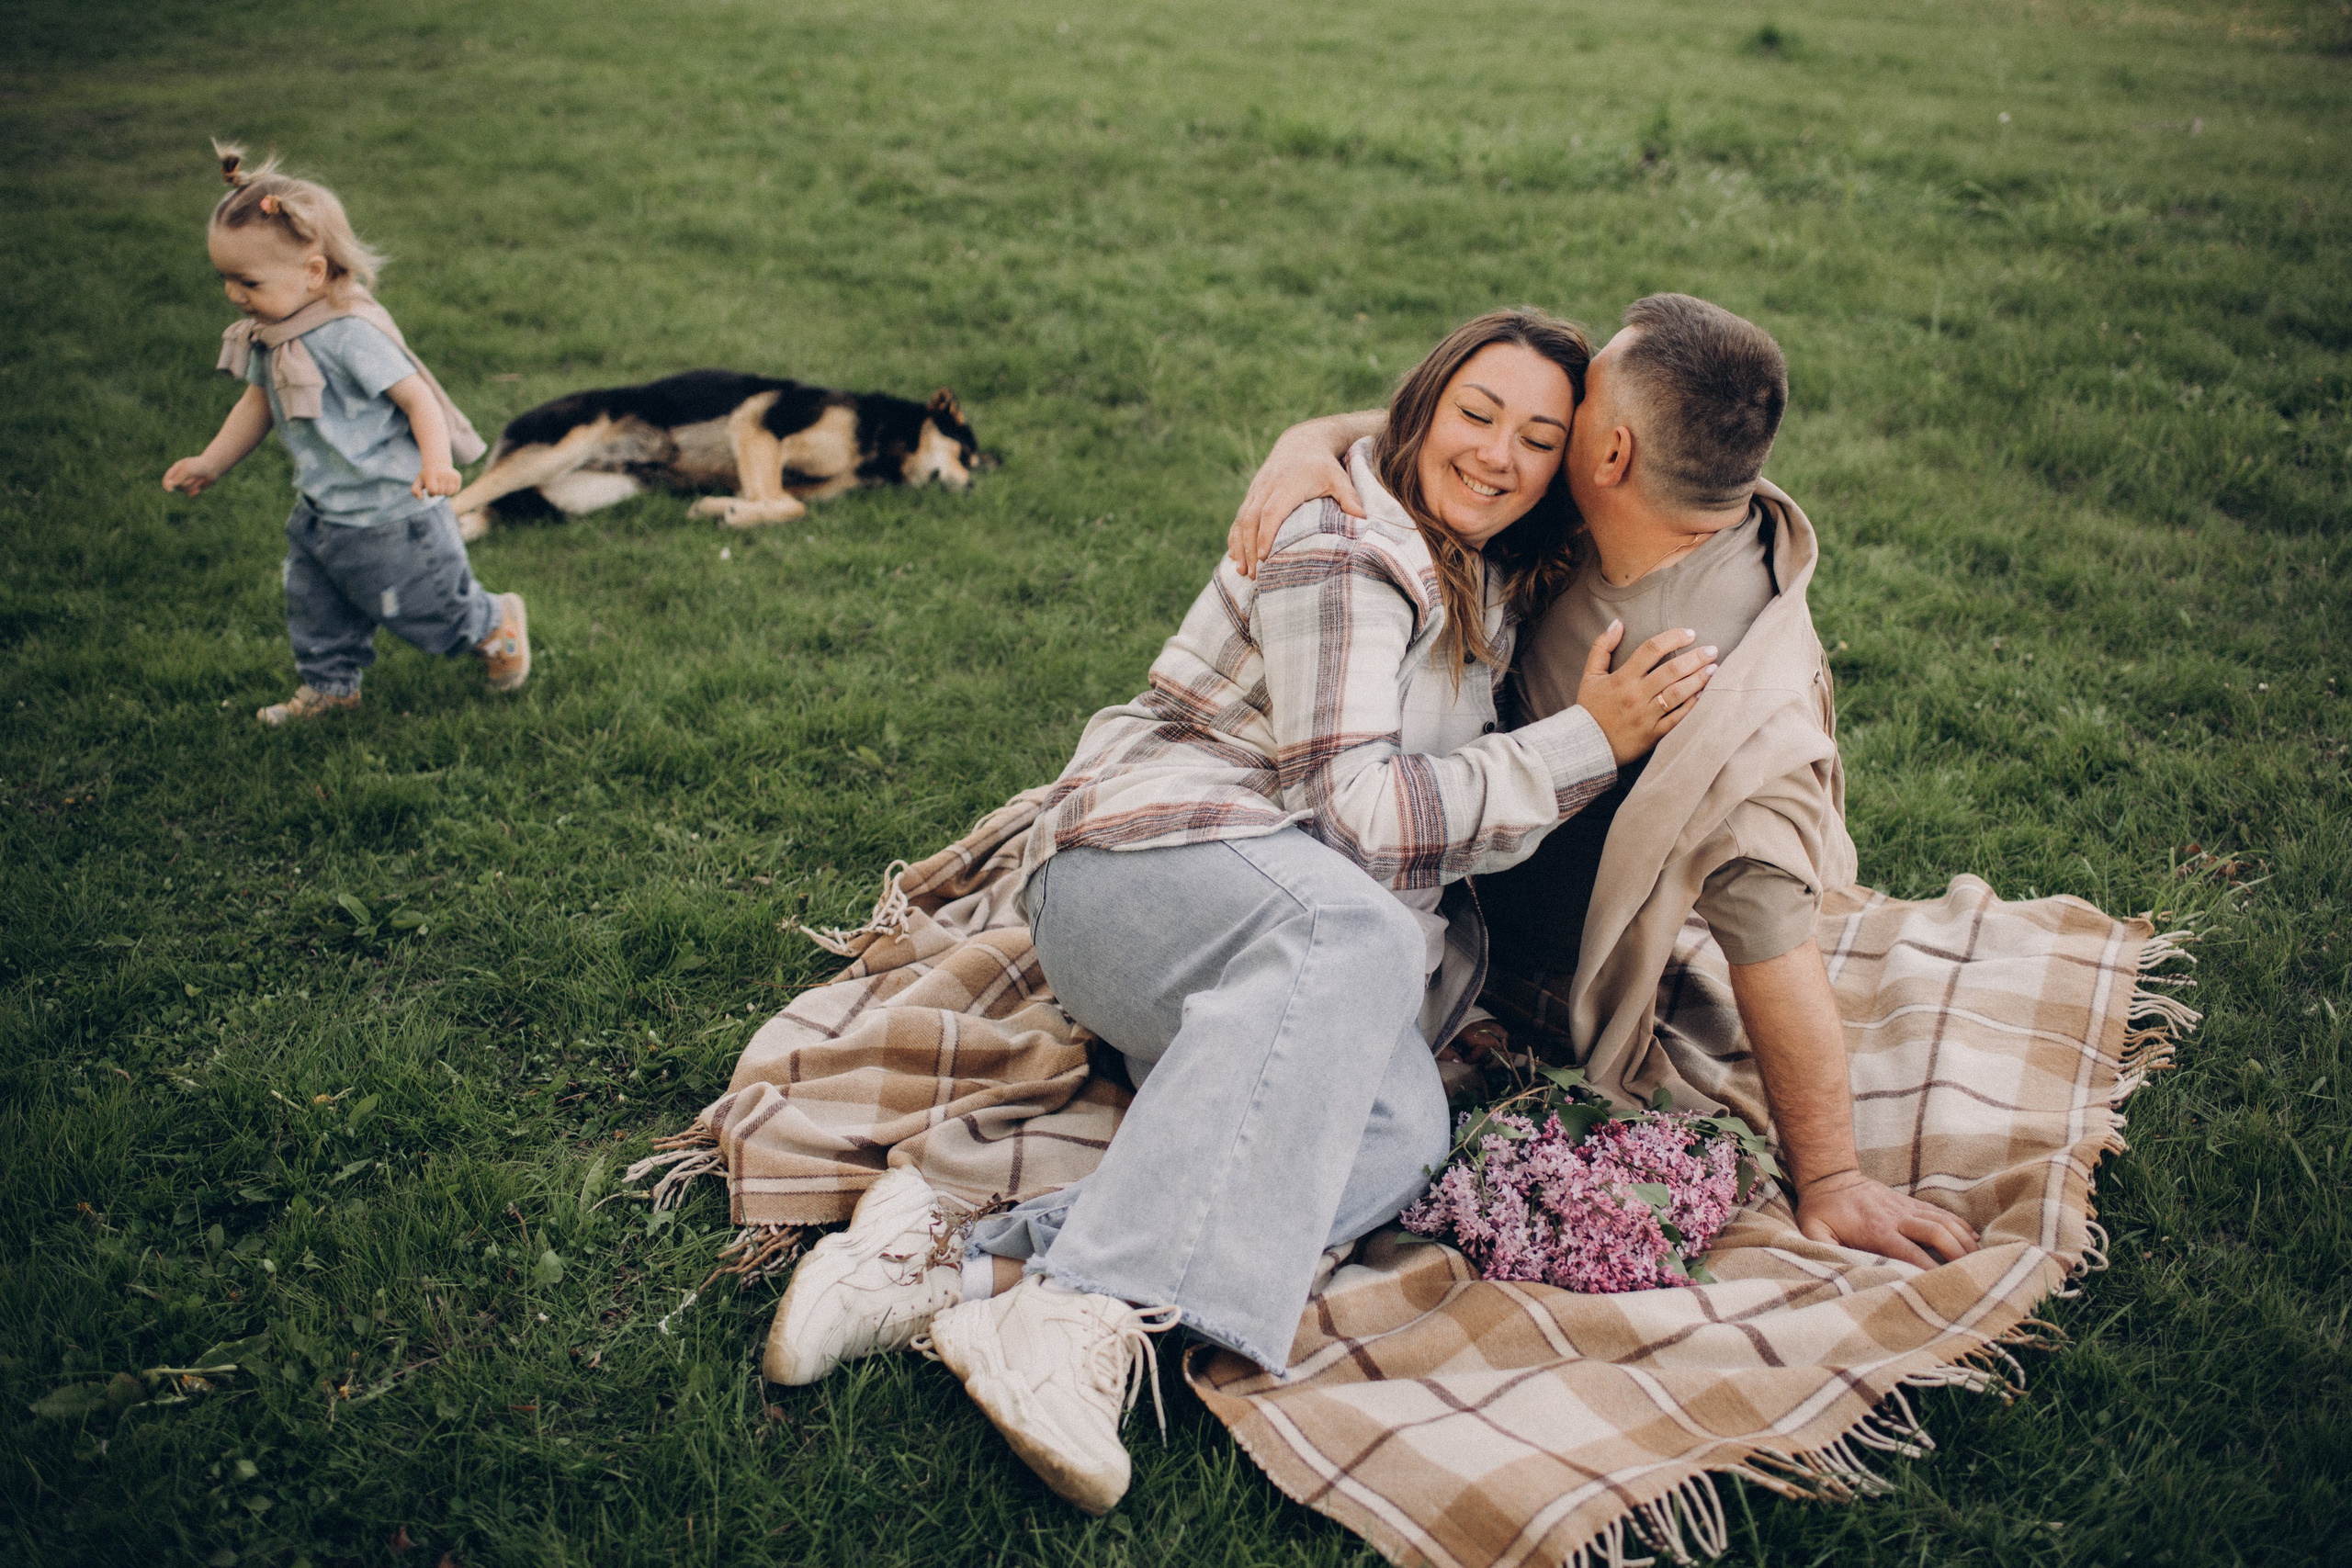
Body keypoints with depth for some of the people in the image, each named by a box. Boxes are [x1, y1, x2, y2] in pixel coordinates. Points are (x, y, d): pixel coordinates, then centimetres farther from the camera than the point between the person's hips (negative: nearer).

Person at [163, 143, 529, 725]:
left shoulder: (350, 334, -28)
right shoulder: (268, 334, 0)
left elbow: (415, 396, -27)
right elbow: (257, 404, 15)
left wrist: (435, 462, -41)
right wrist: (209, 464, 18)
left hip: (388, 516, -8)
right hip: (319, 513, 8)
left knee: (419, 605, 10)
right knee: (313, 603, 19)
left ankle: (496, 625, 36)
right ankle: (327, 684, 39)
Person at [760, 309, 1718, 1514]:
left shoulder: (1489, 582, 23)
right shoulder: (1342, 555, -5)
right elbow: (1355, 806, -14)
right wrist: (1589, 743, -11)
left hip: (1316, 926, 7)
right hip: (1153, 856, -7)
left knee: (1401, 1131, -28)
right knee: (1359, 938, -42)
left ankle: (967, 1270, -38)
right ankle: (1089, 1319, -50)